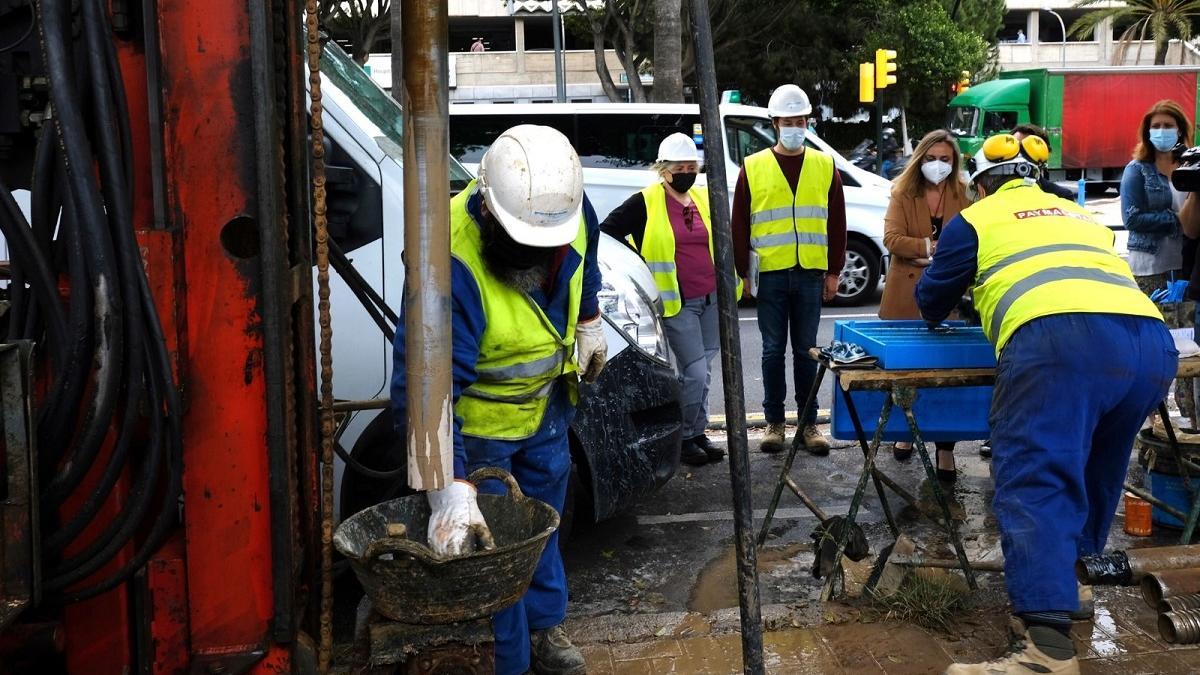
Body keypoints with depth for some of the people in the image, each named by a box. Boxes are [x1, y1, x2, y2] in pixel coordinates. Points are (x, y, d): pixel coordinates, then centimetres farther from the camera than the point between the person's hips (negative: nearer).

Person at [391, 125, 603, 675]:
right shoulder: (451, 263, -40)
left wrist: (589, 322, 17)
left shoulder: (570, 213, -19)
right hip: (480, 418, -6)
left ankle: (543, 627, 44)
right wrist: (449, 489, -50)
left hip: (548, 401, 7)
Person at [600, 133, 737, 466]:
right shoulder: (645, 203, -7)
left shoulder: (704, 199, 11)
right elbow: (607, 232, -7)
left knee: (703, 372, 12)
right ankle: (684, 439, 9)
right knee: (695, 372, -8)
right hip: (676, 303, -6)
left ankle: (698, 433, 25)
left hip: (711, 299, 6)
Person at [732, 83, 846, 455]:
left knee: (806, 351, 7)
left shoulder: (825, 166, 8)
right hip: (770, 274, -1)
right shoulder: (753, 168, 3)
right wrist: (743, 272, -1)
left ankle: (808, 424, 14)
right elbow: (739, 225, 4)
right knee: (773, 350, 5)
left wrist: (833, 272, 5)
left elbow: (836, 223, 9)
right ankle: (774, 422, 14)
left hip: (810, 274, 1)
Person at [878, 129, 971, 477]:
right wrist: (932, 247, -18)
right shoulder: (902, 193, 4)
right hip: (907, 294, 1)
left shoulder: (963, 195, 6)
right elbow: (892, 238, -8)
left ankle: (945, 448, 2)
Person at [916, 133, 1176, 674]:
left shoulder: (975, 219, 23)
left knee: (1034, 482, -13)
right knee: (1094, 471, 25)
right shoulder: (1078, 214, 38)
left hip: (1058, 340, -6)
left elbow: (931, 302, 31)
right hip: (1150, 340, 7)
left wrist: (940, 306, 55)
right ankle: (1060, 583, 38)